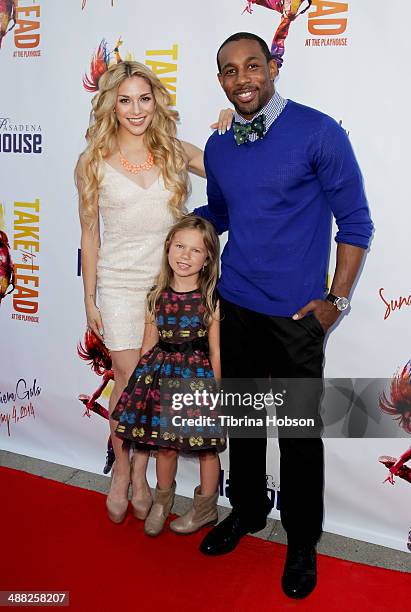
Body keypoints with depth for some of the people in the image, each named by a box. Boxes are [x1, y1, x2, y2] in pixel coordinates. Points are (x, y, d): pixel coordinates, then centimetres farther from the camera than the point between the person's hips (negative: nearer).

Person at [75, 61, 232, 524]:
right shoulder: (94, 162, -1)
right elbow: (89, 235, 1)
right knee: (129, 382, 4)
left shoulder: (176, 152, 2)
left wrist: (230, 130, -8)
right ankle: (121, 468, 29)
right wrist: (89, 300, 2)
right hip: (120, 286, -1)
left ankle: (140, 474, 27)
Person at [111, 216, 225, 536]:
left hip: (198, 374, -3)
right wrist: (145, 378, 6)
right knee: (164, 443, 13)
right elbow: (149, 343, 6)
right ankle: (162, 501, 39)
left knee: (206, 446, 10)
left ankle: (205, 507, 33)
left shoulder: (212, 299, -8)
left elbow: (215, 350, -6)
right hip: (162, 373, 3)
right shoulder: (157, 296, 0)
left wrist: (215, 389, -5)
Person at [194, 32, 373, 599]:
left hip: (297, 313, -4)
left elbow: (355, 221, -6)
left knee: (300, 431, 6)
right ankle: (246, 511, 40)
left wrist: (336, 300, -10)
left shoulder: (319, 132, -8)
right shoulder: (217, 148, 7)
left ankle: (302, 543, 28)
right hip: (236, 307, 5)